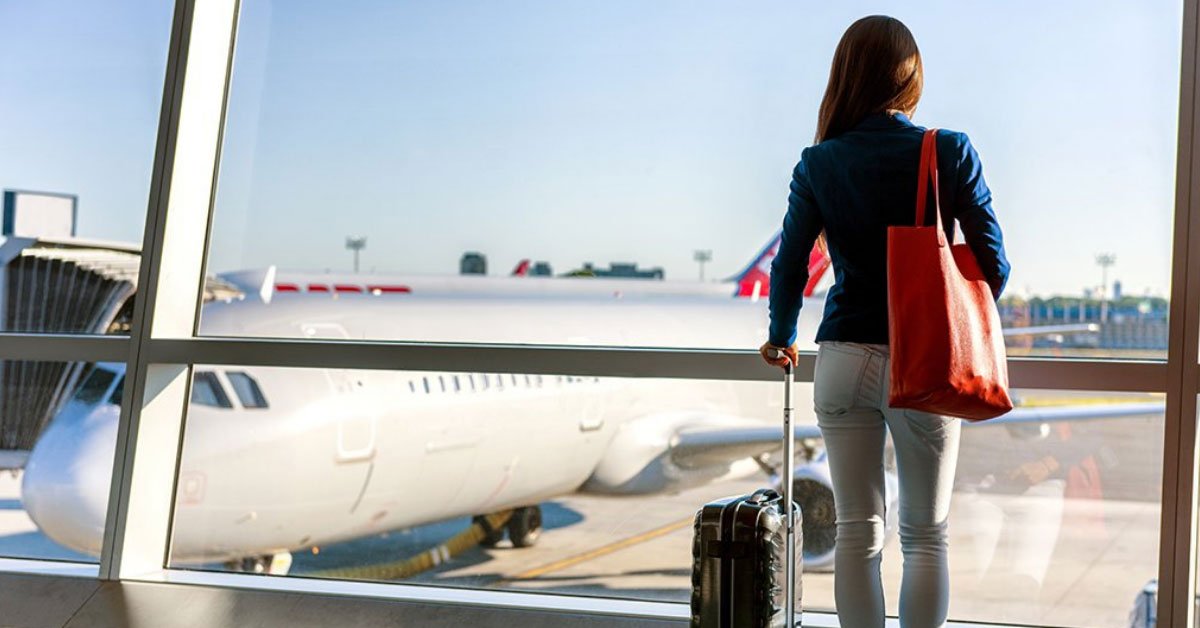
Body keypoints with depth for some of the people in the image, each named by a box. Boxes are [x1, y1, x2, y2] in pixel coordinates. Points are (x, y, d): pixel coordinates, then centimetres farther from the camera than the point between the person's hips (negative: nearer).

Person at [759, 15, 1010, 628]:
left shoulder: (818, 164, -1)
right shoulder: (950, 152, -5)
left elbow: (789, 267, 1)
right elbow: (992, 262, -4)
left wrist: (781, 338, 20)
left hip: (844, 359, 1)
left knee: (857, 532, 10)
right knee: (925, 535, 10)